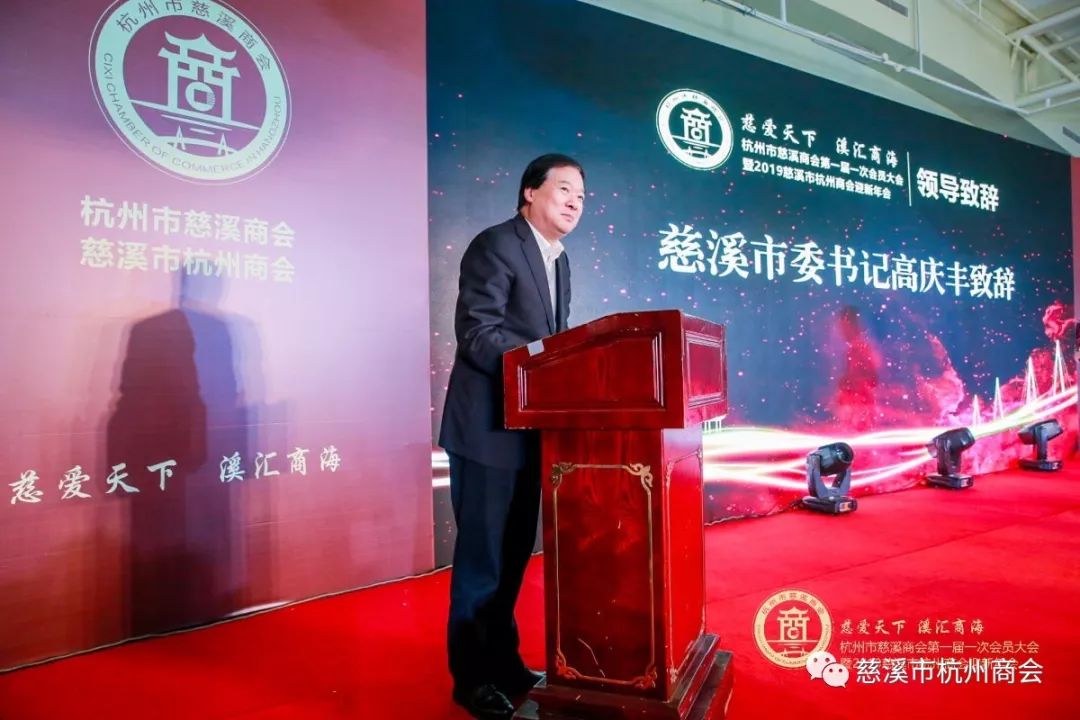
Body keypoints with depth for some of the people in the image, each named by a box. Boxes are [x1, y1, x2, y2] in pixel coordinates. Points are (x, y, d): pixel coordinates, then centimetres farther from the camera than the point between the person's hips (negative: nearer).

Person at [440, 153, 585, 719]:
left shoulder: (559, 262, 15)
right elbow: (478, 334, -20)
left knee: (515, 551, 18)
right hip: (488, 427, -9)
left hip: (528, 429, 9)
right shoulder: (495, 246, -11)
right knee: (482, 554, 3)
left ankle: (503, 661, 35)